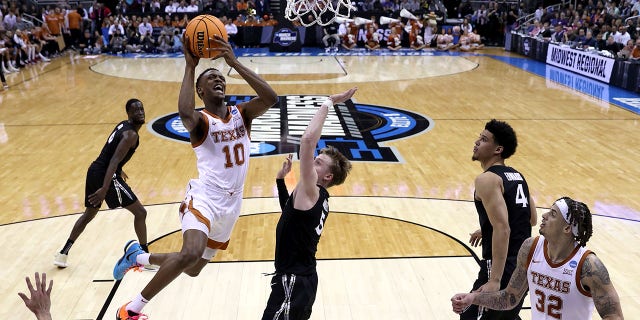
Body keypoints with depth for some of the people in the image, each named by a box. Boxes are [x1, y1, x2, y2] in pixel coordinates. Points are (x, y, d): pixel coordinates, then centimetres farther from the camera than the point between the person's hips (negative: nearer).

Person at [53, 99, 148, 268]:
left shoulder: (123, 125, 13)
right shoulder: (131, 135, -16)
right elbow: (114, 161, -26)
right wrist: (104, 189, -32)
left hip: (94, 170, 10)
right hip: (105, 175, -10)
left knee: (88, 214, 25)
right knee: (140, 212, -2)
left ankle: (63, 254, 29)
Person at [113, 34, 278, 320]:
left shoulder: (242, 113, 3)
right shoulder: (200, 120, -10)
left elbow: (271, 98, -17)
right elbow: (184, 114, -37)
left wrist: (235, 63, -22)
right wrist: (190, 67, -29)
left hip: (231, 203, 6)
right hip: (205, 198, -6)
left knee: (193, 269, 18)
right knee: (191, 254, -33)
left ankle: (138, 256, 43)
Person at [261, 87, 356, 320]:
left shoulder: (311, 192, -18)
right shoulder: (317, 198, 8)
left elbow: (308, 140, -31)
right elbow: (291, 212, 27)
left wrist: (329, 103, -25)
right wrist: (281, 178, 17)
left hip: (293, 282, -10)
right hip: (304, 278, 10)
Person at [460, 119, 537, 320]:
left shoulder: (487, 179, -15)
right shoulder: (516, 176, 12)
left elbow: (503, 230, -24)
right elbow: (531, 219, 22)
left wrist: (495, 280, -27)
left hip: (504, 267, -9)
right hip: (525, 264, 9)